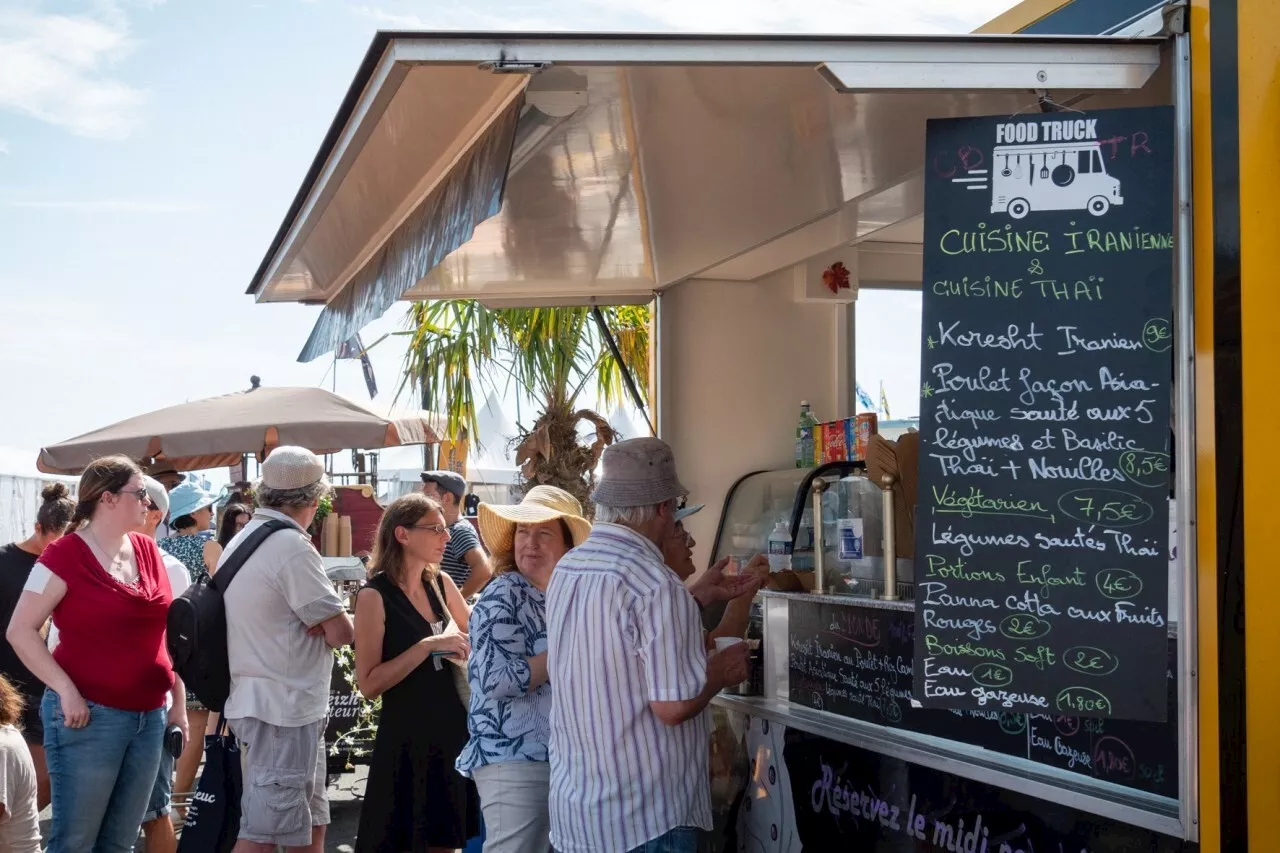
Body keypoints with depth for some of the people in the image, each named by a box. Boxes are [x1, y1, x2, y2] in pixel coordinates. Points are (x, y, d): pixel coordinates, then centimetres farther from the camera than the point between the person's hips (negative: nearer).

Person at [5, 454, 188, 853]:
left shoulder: (148, 551, 9)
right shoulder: (65, 555, -9)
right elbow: (20, 630, -11)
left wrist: (178, 702, 14)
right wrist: (66, 690, -19)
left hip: (149, 717, 6)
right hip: (90, 716, -6)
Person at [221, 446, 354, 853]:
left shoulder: (241, 540, 12)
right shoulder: (293, 547, -17)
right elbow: (340, 630, -17)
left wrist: (316, 625, -3)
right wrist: (327, 626, 3)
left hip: (256, 697, 10)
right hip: (285, 708, -10)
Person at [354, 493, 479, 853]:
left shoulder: (441, 583, 6)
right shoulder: (375, 596, -13)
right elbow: (369, 683, -18)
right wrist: (428, 645, -22)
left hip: (452, 729, 6)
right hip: (405, 736, -6)